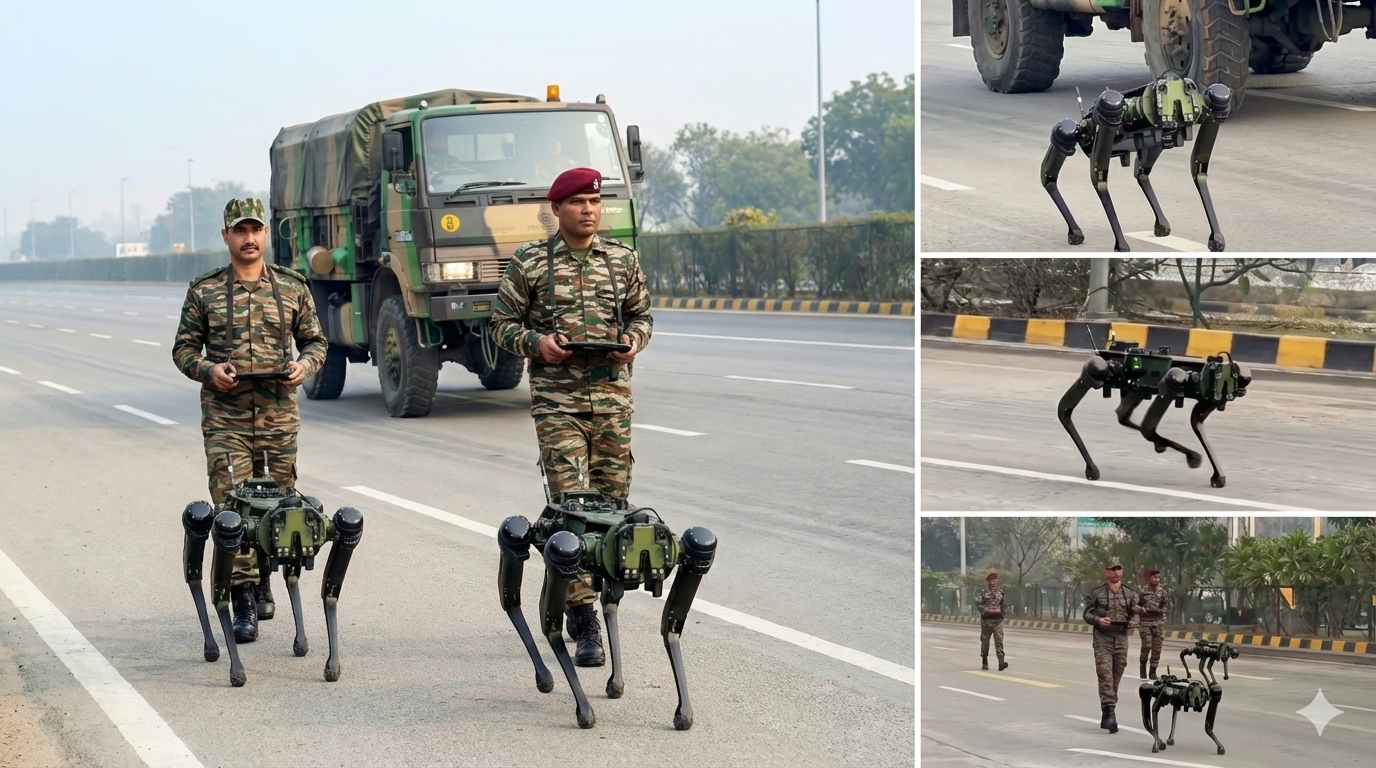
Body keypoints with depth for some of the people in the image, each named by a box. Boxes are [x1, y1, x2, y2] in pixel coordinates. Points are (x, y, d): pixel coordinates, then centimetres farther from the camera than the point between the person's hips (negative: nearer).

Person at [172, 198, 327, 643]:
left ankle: (262, 584, 30)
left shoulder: (293, 287, 7)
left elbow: (315, 340, 13)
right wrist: (210, 369, -12)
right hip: (225, 418, -2)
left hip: (279, 415, 2)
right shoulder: (203, 291, 4)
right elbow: (184, 348, 7)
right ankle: (243, 605, -7)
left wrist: (304, 365, -8)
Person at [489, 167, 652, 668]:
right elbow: (503, 324, 6)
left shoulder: (624, 260, 10)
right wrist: (536, 342, -13)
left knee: (611, 501, 5)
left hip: (612, 395, 3)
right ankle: (583, 619, -10)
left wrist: (634, 339, -3)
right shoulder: (530, 263, 2)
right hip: (557, 399, -3)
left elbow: (641, 313, 19)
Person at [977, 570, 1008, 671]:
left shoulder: (1000, 592, 10)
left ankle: (1001, 662, -24)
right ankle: (984, 663, 20)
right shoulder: (983, 592, 1)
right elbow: (980, 605, -2)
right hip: (986, 620, -1)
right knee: (985, 641, 7)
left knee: (999, 640, -12)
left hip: (998, 620, 1)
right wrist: (989, 610, -13)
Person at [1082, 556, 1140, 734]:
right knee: (1105, 675, -14)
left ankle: (1106, 717, 15)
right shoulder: (1096, 593, 1)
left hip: (1121, 639, 3)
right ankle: (1109, 712, -23)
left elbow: (1134, 612, 15)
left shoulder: (1130, 593, 9)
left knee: (1116, 677, 6)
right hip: (1102, 639, -3)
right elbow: (1087, 614, 2)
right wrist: (1098, 620, -18)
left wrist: (1135, 615, -8)